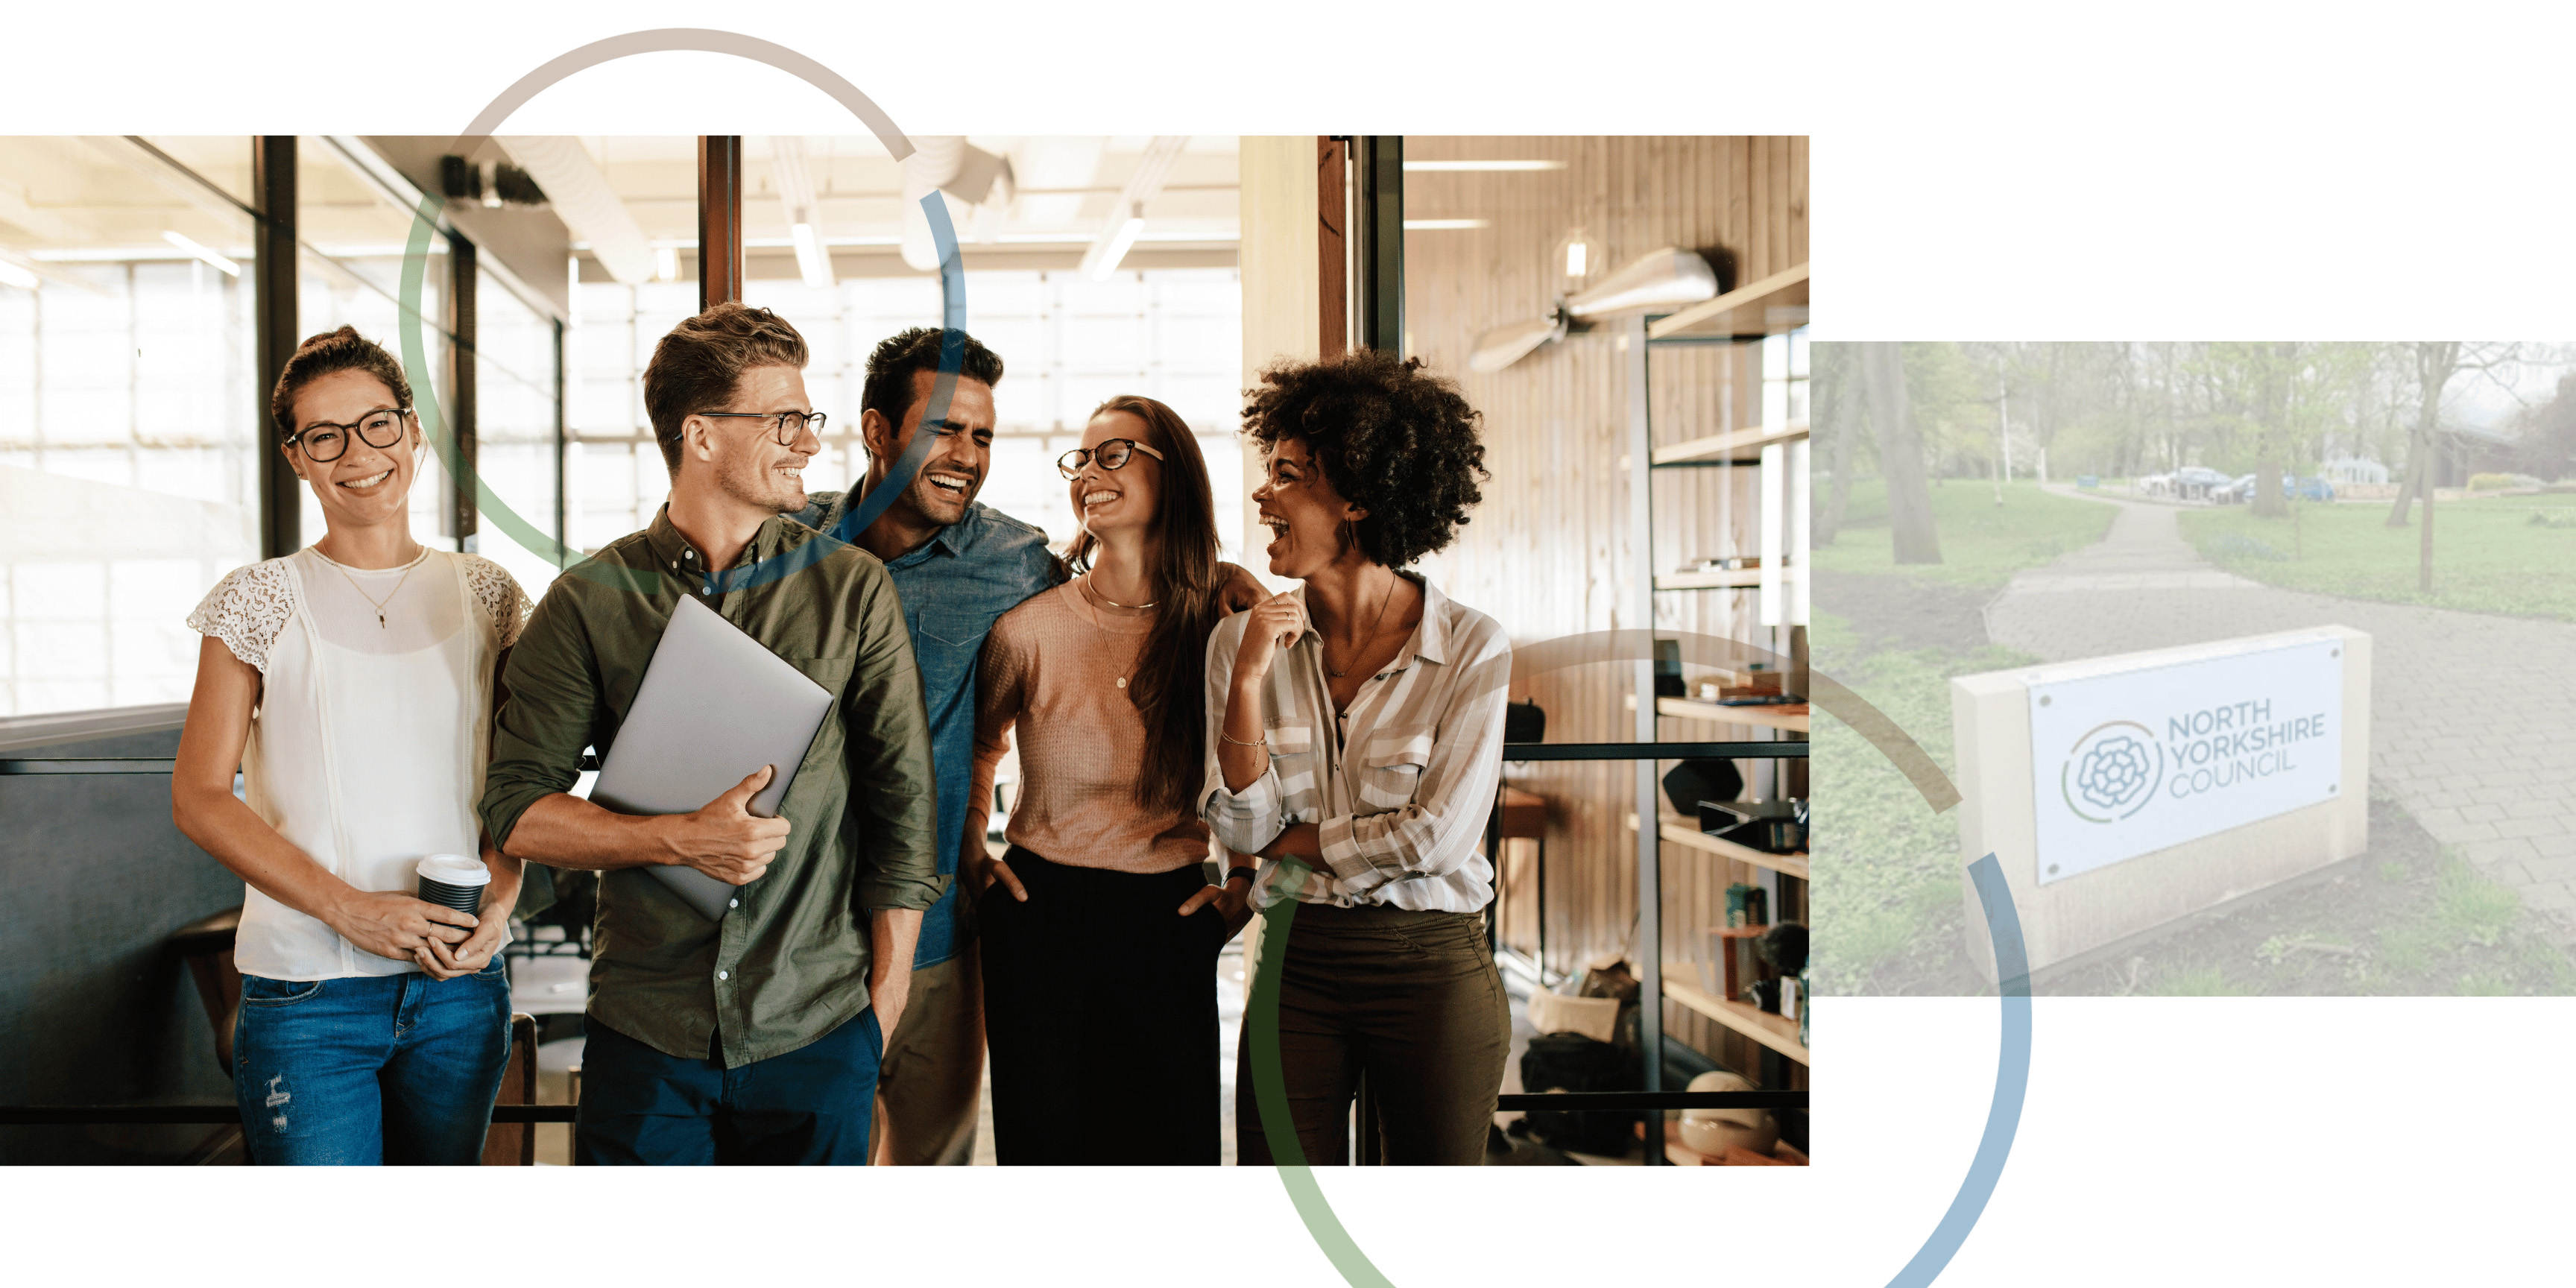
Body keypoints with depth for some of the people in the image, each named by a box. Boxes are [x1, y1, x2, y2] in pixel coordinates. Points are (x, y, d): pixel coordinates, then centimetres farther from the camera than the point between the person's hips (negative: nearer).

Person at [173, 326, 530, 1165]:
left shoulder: (486, 595, 6)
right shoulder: (259, 602, -2)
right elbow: (200, 798, -4)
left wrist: (500, 898, -7)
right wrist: (348, 908, -15)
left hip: (461, 982, 3)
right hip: (306, 993, -3)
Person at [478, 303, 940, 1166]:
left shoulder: (853, 588, 1)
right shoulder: (590, 601, 1)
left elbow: (903, 802, 3)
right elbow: (516, 810, 0)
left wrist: (885, 999, 1)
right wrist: (680, 840, -16)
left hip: (818, 1031, 0)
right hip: (645, 1033, 0)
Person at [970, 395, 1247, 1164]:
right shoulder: (1030, 628, -5)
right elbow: (967, 748, 15)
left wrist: (1247, 881, 4)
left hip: (1170, 923, 1)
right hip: (1040, 915, 0)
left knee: (1174, 1147, 7)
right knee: (1045, 1143, 7)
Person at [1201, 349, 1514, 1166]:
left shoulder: (1473, 649, -10)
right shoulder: (1242, 639, -1)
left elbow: (1436, 838, -13)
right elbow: (1242, 829, -5)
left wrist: (1293, 840, -4)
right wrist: (1248, 682, -17)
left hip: (1431, 968, -2)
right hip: (1296, 965, 2)